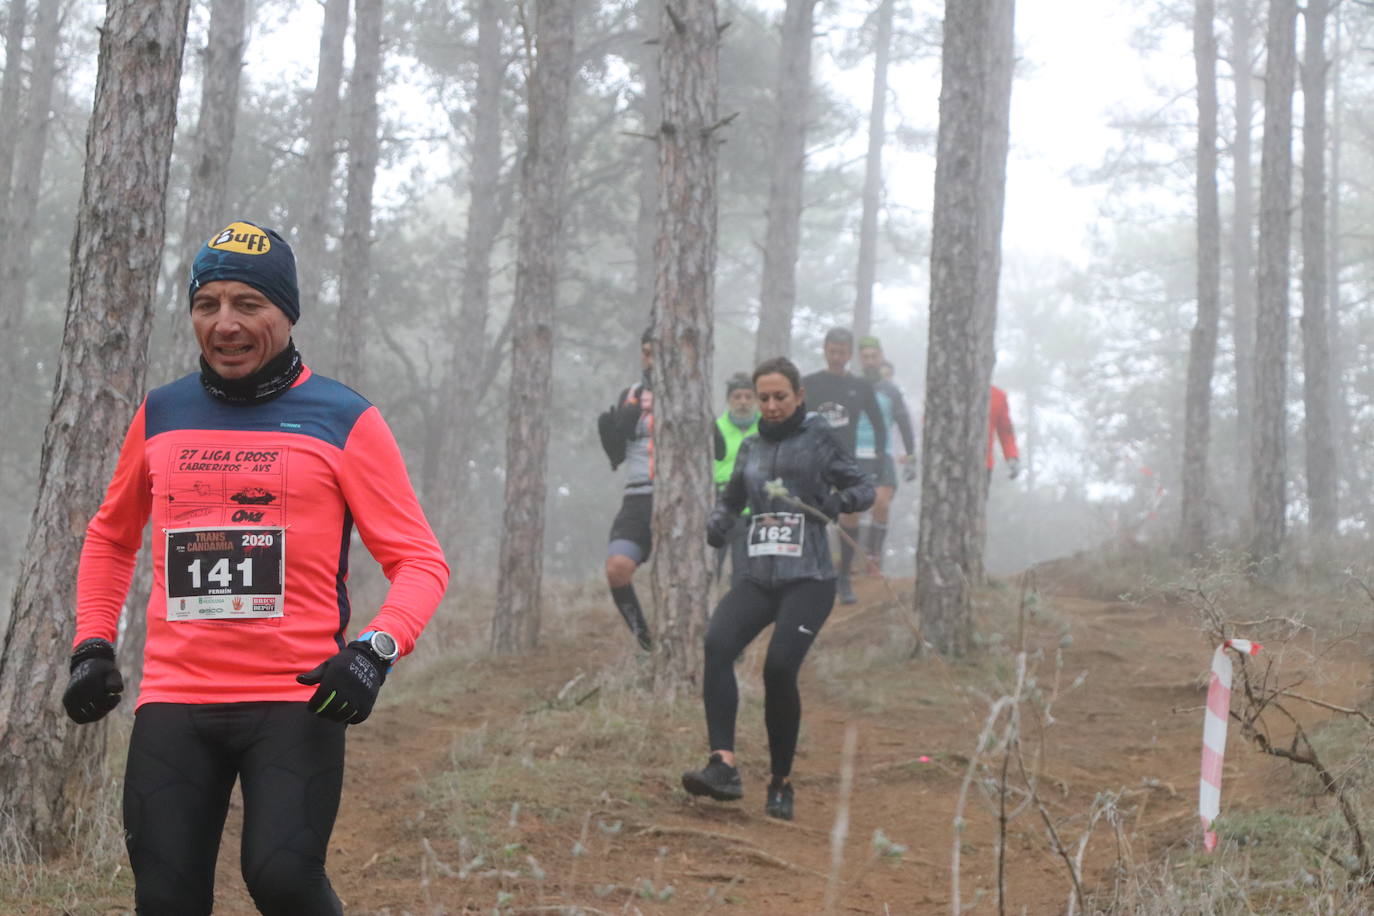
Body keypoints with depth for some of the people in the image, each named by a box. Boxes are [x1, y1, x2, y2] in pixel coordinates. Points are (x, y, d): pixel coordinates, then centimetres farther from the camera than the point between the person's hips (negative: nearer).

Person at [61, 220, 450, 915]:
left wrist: (375, 650, -17)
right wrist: (92, 645, 16)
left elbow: (419, 560, 1)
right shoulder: (159, 415, 13)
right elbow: (111, 538, 28)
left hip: (297, 701, -3)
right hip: (173, 702, 3)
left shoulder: (344, 421, 1)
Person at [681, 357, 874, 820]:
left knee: (779, 666, -21)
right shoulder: (751, 447, 17)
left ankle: (781, 785, -4)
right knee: (717, 643, -23)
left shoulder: (819, 437, 4)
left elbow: (863, 489, 5)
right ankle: (723, 765, -31)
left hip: (809, 579, -4)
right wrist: (716, 525, 8)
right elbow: (732, 498, 29)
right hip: (758, 577, 4)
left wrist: (836, 502, -16)